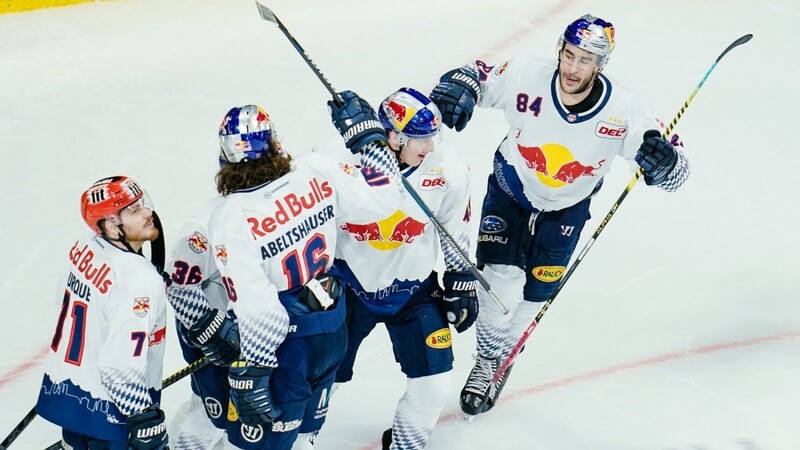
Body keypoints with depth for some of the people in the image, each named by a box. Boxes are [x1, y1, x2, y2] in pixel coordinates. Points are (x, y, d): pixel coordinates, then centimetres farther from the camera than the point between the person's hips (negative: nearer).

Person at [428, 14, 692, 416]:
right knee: (500, 283, -11)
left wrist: (663, 160, -46)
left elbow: (673, 171, -21)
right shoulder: (526, 77, -29)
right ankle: (489, 359, 17)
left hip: (567, 206, 1)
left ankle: (500, 357, 39)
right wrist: (459, 86, -36)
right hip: (511, 188, -1)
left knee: (533, 293, 10)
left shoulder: (621, 111, -28)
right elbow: (477, 77, -12)